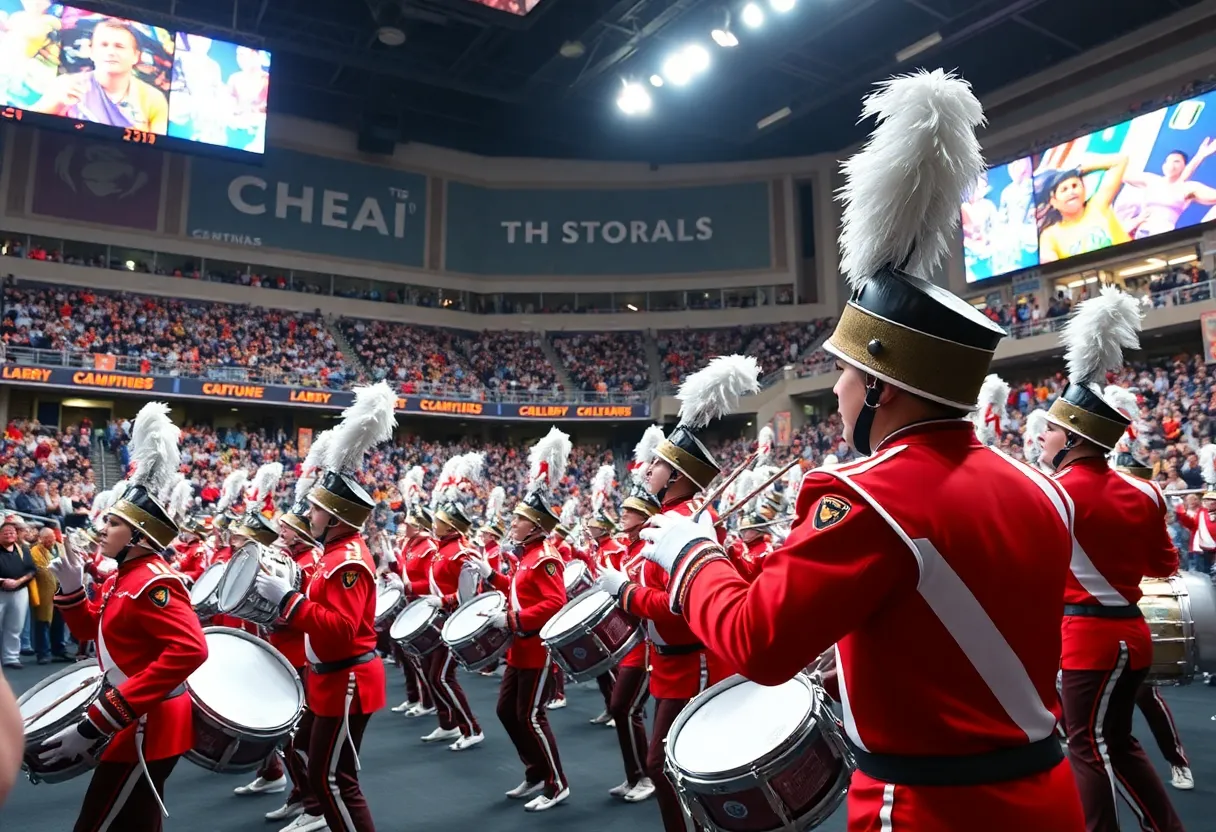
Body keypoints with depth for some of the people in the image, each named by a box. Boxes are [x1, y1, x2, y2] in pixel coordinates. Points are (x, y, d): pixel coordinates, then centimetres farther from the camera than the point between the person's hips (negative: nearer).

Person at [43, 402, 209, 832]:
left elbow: (190, 650, -33)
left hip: (146, 728, -10)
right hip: (138, 721, 10)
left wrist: (96, 722, -32)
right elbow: (90, 629, 22)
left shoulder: (152, 583, -21)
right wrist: (71, 587, 3)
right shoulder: (122, 577, 10)